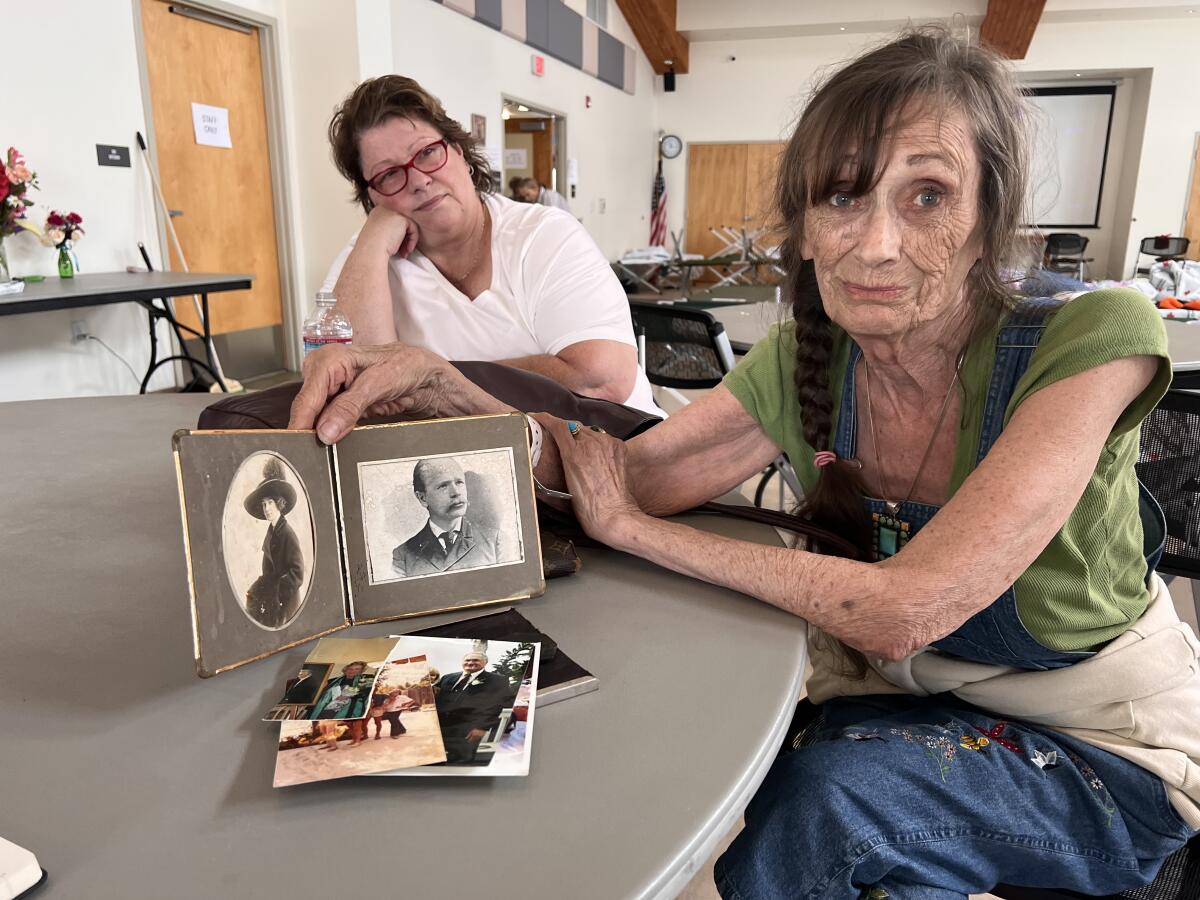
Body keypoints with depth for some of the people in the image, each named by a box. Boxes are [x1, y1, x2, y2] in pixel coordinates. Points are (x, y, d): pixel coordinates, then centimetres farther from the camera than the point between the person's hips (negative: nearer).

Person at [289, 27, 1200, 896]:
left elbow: (903, 610, -33)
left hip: (1107, 741, -3)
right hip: (898, 701, 3)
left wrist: (630, 526, -26)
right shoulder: (803, 362, -12)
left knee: (824, 795, -28)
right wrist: (440, 384, -29)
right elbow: (630, 470, -12)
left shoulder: (1091, 342, -26)